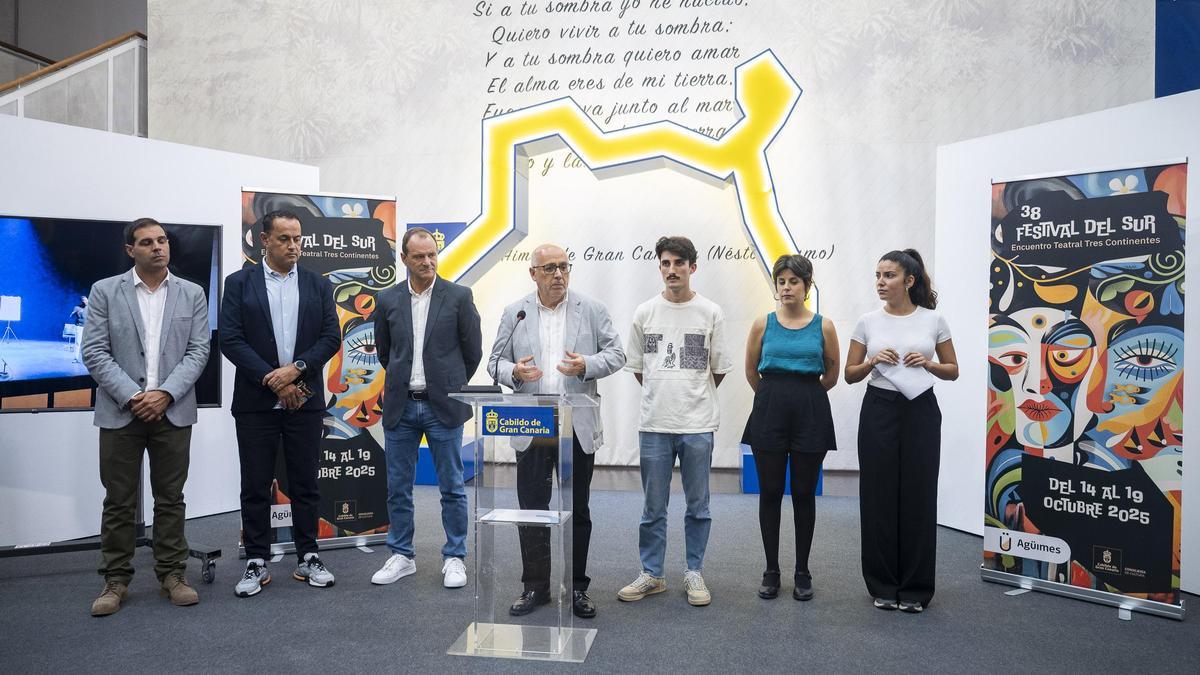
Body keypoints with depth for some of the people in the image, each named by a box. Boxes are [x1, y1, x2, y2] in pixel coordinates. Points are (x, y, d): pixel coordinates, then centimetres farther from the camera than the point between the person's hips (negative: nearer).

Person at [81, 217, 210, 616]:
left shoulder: (192, 294, 6)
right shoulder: (104, 291, 3)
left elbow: (197, 351, 1)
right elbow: (94, 352, -2)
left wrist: (165, 393, -12)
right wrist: (131, 397, -12)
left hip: (173, 411, 1)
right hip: (121, 412, -1)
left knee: (171, 499, 8)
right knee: (119, 501, 6)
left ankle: (172, 575, 17)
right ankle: (116, 580, 17)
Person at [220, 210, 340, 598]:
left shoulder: (318, 285, 8)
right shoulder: (239, 283, 3)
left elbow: (331, 337, 1)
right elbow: (230, 340, -6)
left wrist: (296, 368, -14)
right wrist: (273, 381, -13)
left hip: (304, 401, 1)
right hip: (256, 402, -1)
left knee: (305, 484, 8)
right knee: (256, 487, 6)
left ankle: (308, 558, 18)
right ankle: (257, 563, 17)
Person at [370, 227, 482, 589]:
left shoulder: (459, 296, -3)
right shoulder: (388, 300, 4)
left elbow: (473, 351, 3)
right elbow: (384, 352, 16)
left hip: (443, 407, -3)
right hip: (400, 406, 3)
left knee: (452, 487, 5)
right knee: (398, 488, 10)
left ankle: (454, 558, 18)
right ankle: (401, 556, 24)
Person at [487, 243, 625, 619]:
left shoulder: (592, 310, 3)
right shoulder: (514, 313, 7)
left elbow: (616, 355, 2)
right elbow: (495, 361, 8)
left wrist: (586, 365, -17)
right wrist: (513, 371, -14)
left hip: (578, 427, -1)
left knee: (577, 510, 9)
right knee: (532, 509, 7)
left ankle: (576, 587, 23)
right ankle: (535, 587, 21)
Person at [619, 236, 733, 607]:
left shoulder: (710, 312, 0)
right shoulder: (645, 312, 3)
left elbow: (719, 368, 7)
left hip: (698, 424, -1)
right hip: (654, 423, 1)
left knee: (698, 505, 9)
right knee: (653, 507, 9)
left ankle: (694, 573, 23)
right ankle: (651, 574, 21)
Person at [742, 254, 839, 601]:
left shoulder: (823, 326, 0)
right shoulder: (763, 324, 2)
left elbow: (832, 375, 10)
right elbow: (751, 372, 13)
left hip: (810, 413, -1)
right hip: (770, 412, 1)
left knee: (804, 494, 6)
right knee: (770, 493, 5)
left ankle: (802, 572, 20)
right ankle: (771, 571, 18)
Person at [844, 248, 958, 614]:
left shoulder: (933, 320, 1)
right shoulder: (868, 321, 2)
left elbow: (952, 371, 8)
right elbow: (850, 374, 6)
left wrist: (928, 363, -11)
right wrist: (873, 361, -13)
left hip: (921, 411, -1)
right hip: (879, 410, 1)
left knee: (918, 497, 3)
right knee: (879, 497, 3)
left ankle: (915, 588, 17)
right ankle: (883, 585, 18)